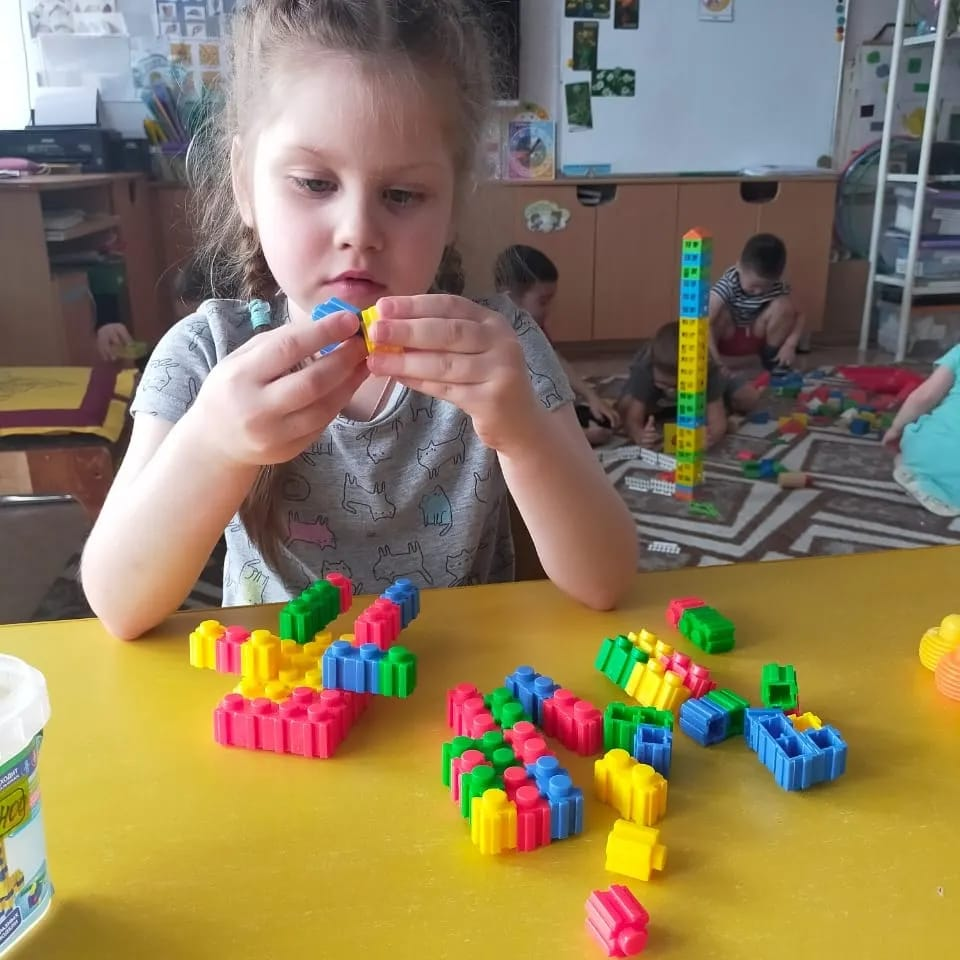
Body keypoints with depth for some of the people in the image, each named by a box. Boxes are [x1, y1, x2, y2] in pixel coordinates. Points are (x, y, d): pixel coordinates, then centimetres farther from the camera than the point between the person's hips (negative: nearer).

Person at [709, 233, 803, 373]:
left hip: (756, 335, 3)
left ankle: (772, 356, -4)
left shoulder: (778, 287, -18)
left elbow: (798, 315, -11)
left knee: (784, 305, -23)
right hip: (727, 336, -3)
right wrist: (714, 357, -46)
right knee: (719, 312, -35)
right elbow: (705, 320, -40)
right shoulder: (728, 284, -32)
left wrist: (790, 345, -28)